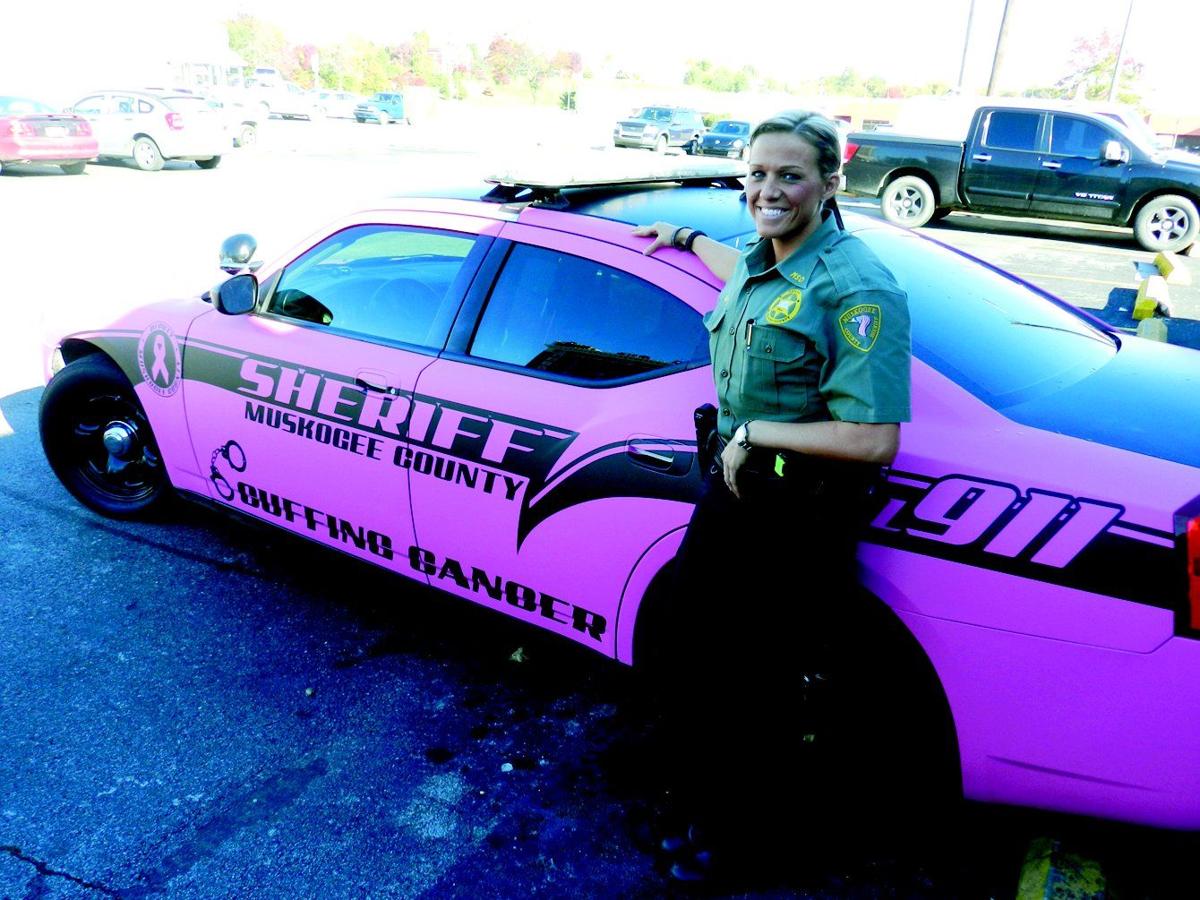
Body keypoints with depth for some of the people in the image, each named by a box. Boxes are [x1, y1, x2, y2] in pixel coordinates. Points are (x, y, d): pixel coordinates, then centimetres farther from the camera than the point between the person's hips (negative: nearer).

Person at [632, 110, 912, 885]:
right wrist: (687, 238, 43)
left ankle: (751, 833, 38)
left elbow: (872, 442, -29)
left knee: (766, 691, 10)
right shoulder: (759, 259, 4)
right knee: (701, 659, 23)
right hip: (733, 489, 9)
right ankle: (706, 799, 49)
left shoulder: (855, 288, -23)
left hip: (801, 524, -9)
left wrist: (753, 432, -21)